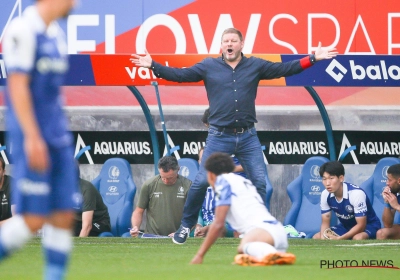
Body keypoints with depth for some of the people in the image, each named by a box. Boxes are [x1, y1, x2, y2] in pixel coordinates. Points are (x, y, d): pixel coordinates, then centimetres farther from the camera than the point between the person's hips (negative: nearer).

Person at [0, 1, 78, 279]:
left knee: (64, 215, 4)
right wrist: (32, 137, -21)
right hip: (33, 139, -8)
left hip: (58, 140, 8)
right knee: (33, 218, -10)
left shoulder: (56, 34, 14)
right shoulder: (23, 30, -12)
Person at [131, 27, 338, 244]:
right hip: (219, 137, -2)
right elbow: (180, 75, 2)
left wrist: (313, 59, 1)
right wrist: (153, 66, -8)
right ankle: (186, 225, 11)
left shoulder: (255, 66, 7)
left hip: (248, 137, 2)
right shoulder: (208, 67, 3)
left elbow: (284, 69, 8)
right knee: (201, 182, -5)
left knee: (260, 183, 2)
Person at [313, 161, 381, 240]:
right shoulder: (325, 195, -12)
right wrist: (323, 239, -25)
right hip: (346, 226, 7)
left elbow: (361, 225, -27)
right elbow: (325, 223, -3)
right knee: (316, 238, -8)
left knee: (358, 238, -39)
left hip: (368, 226, -7)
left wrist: (339, 239, -36)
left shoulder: (356, 193, -30)